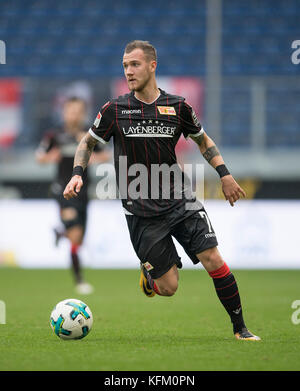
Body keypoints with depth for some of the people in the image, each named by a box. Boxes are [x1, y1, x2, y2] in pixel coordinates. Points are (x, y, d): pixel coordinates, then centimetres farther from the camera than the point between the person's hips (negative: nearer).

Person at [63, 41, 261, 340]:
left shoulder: (178, 107, 0)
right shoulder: (115, 110, -3)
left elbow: (202, 140, 18)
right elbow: (88, 142, 11)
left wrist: (225, 174, 8)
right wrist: (77, 174, -5)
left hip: (180, 203, 1)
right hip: (141, 212, -1)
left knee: (213, 261, -13)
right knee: (168, 288, -3)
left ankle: (240, 328, 2)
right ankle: (149, 271, 34)